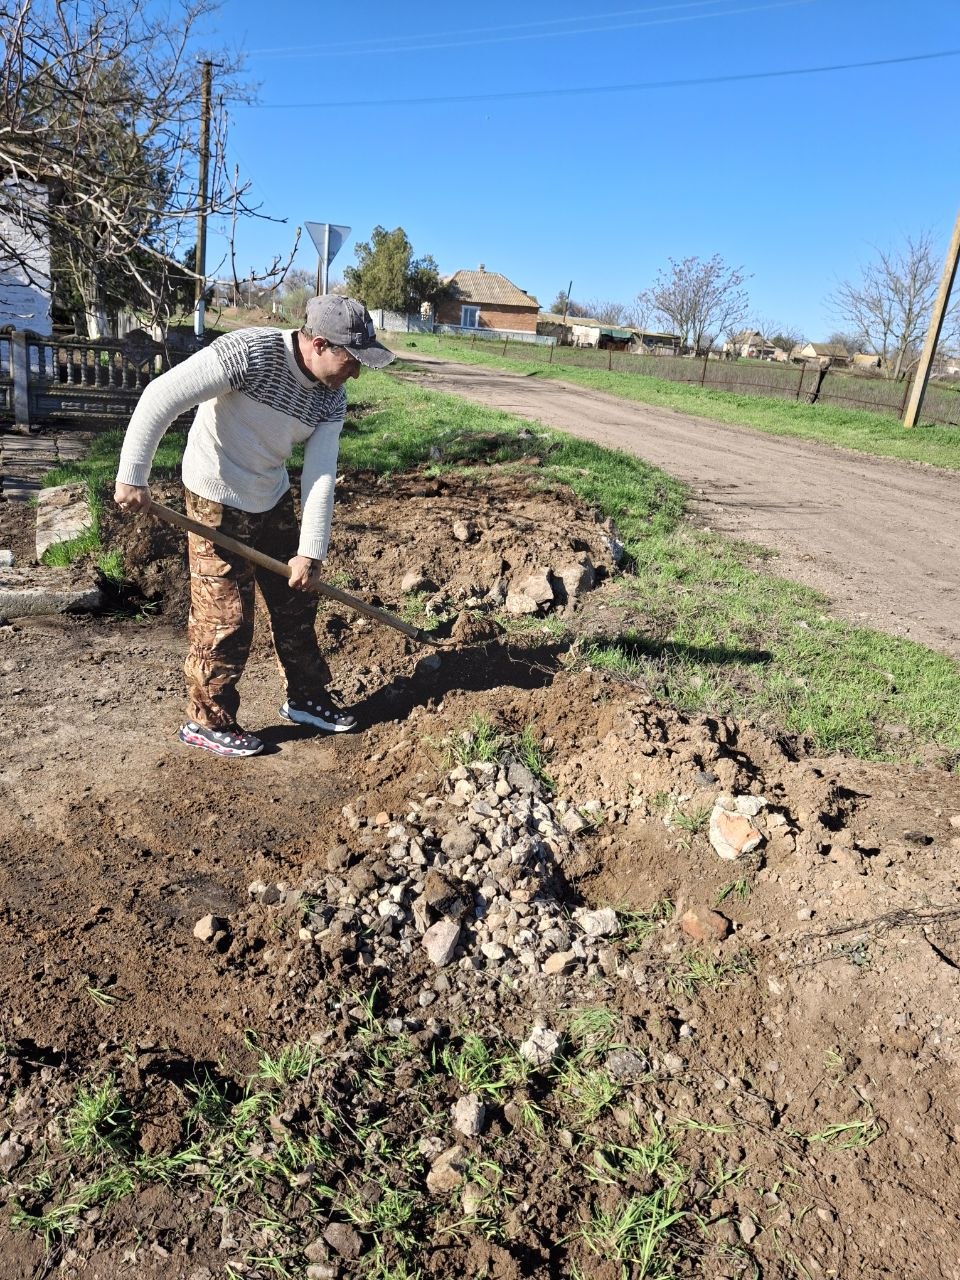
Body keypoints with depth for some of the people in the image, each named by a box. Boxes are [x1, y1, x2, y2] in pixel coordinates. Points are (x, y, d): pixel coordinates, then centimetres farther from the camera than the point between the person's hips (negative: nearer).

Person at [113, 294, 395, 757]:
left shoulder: (331, 398, -6)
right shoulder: (250, 353, -26)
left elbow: (321, 475, -9)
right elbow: (160, 397, -25)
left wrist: (310, 552, -16)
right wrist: (132, 477, -25)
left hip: (273, 500, 7)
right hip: (218, 502, -7)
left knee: (296, 599, 14)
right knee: (225, 617, -2)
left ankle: (305, 697, 32)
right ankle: (207, 721, 15)